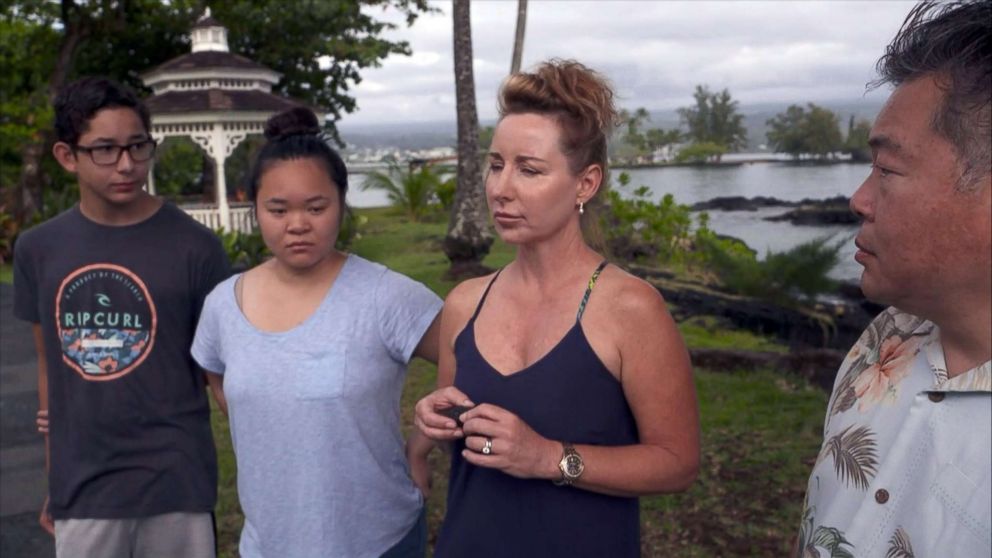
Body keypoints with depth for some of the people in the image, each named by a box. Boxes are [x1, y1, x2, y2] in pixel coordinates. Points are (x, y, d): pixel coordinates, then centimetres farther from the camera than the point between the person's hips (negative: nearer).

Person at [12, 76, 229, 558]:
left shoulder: (195, 247, -11)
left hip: (176, 482, -3)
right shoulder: (37, 250, 2)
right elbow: (49, 363, 10)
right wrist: (54, 481, 13)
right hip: (81, 488, 3)